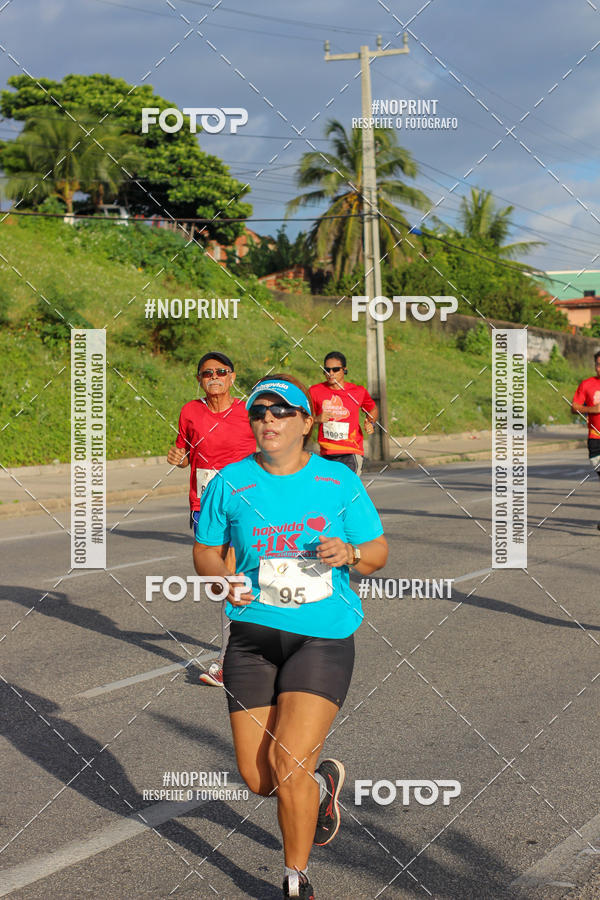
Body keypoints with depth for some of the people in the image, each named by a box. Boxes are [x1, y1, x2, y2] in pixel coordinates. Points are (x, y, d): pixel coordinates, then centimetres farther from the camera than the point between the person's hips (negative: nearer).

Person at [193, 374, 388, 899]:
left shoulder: (339, 480, 2)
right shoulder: (230, 482, 5)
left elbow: (378, 552, 8)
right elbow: (206, 553, 14)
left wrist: (349, 554, -14)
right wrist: (223, 581, -8)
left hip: (323, 635, -2)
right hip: (253, 634, 3)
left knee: (289, 764, -14)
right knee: (258, 778, 0)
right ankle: (324, 782, 36)